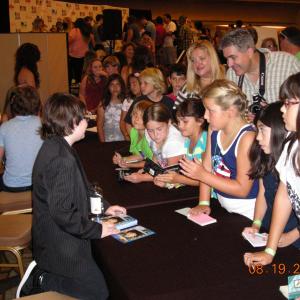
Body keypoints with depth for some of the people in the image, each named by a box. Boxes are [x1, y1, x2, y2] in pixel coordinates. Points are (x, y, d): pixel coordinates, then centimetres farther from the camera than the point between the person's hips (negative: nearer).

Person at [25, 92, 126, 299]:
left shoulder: (54, 146, 2)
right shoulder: (62, 159, -30)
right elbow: (63, 213, -30)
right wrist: (97, 230, -17)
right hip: (62, 247, -10)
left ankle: (43, 272, 19)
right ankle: (42, 280, 6)